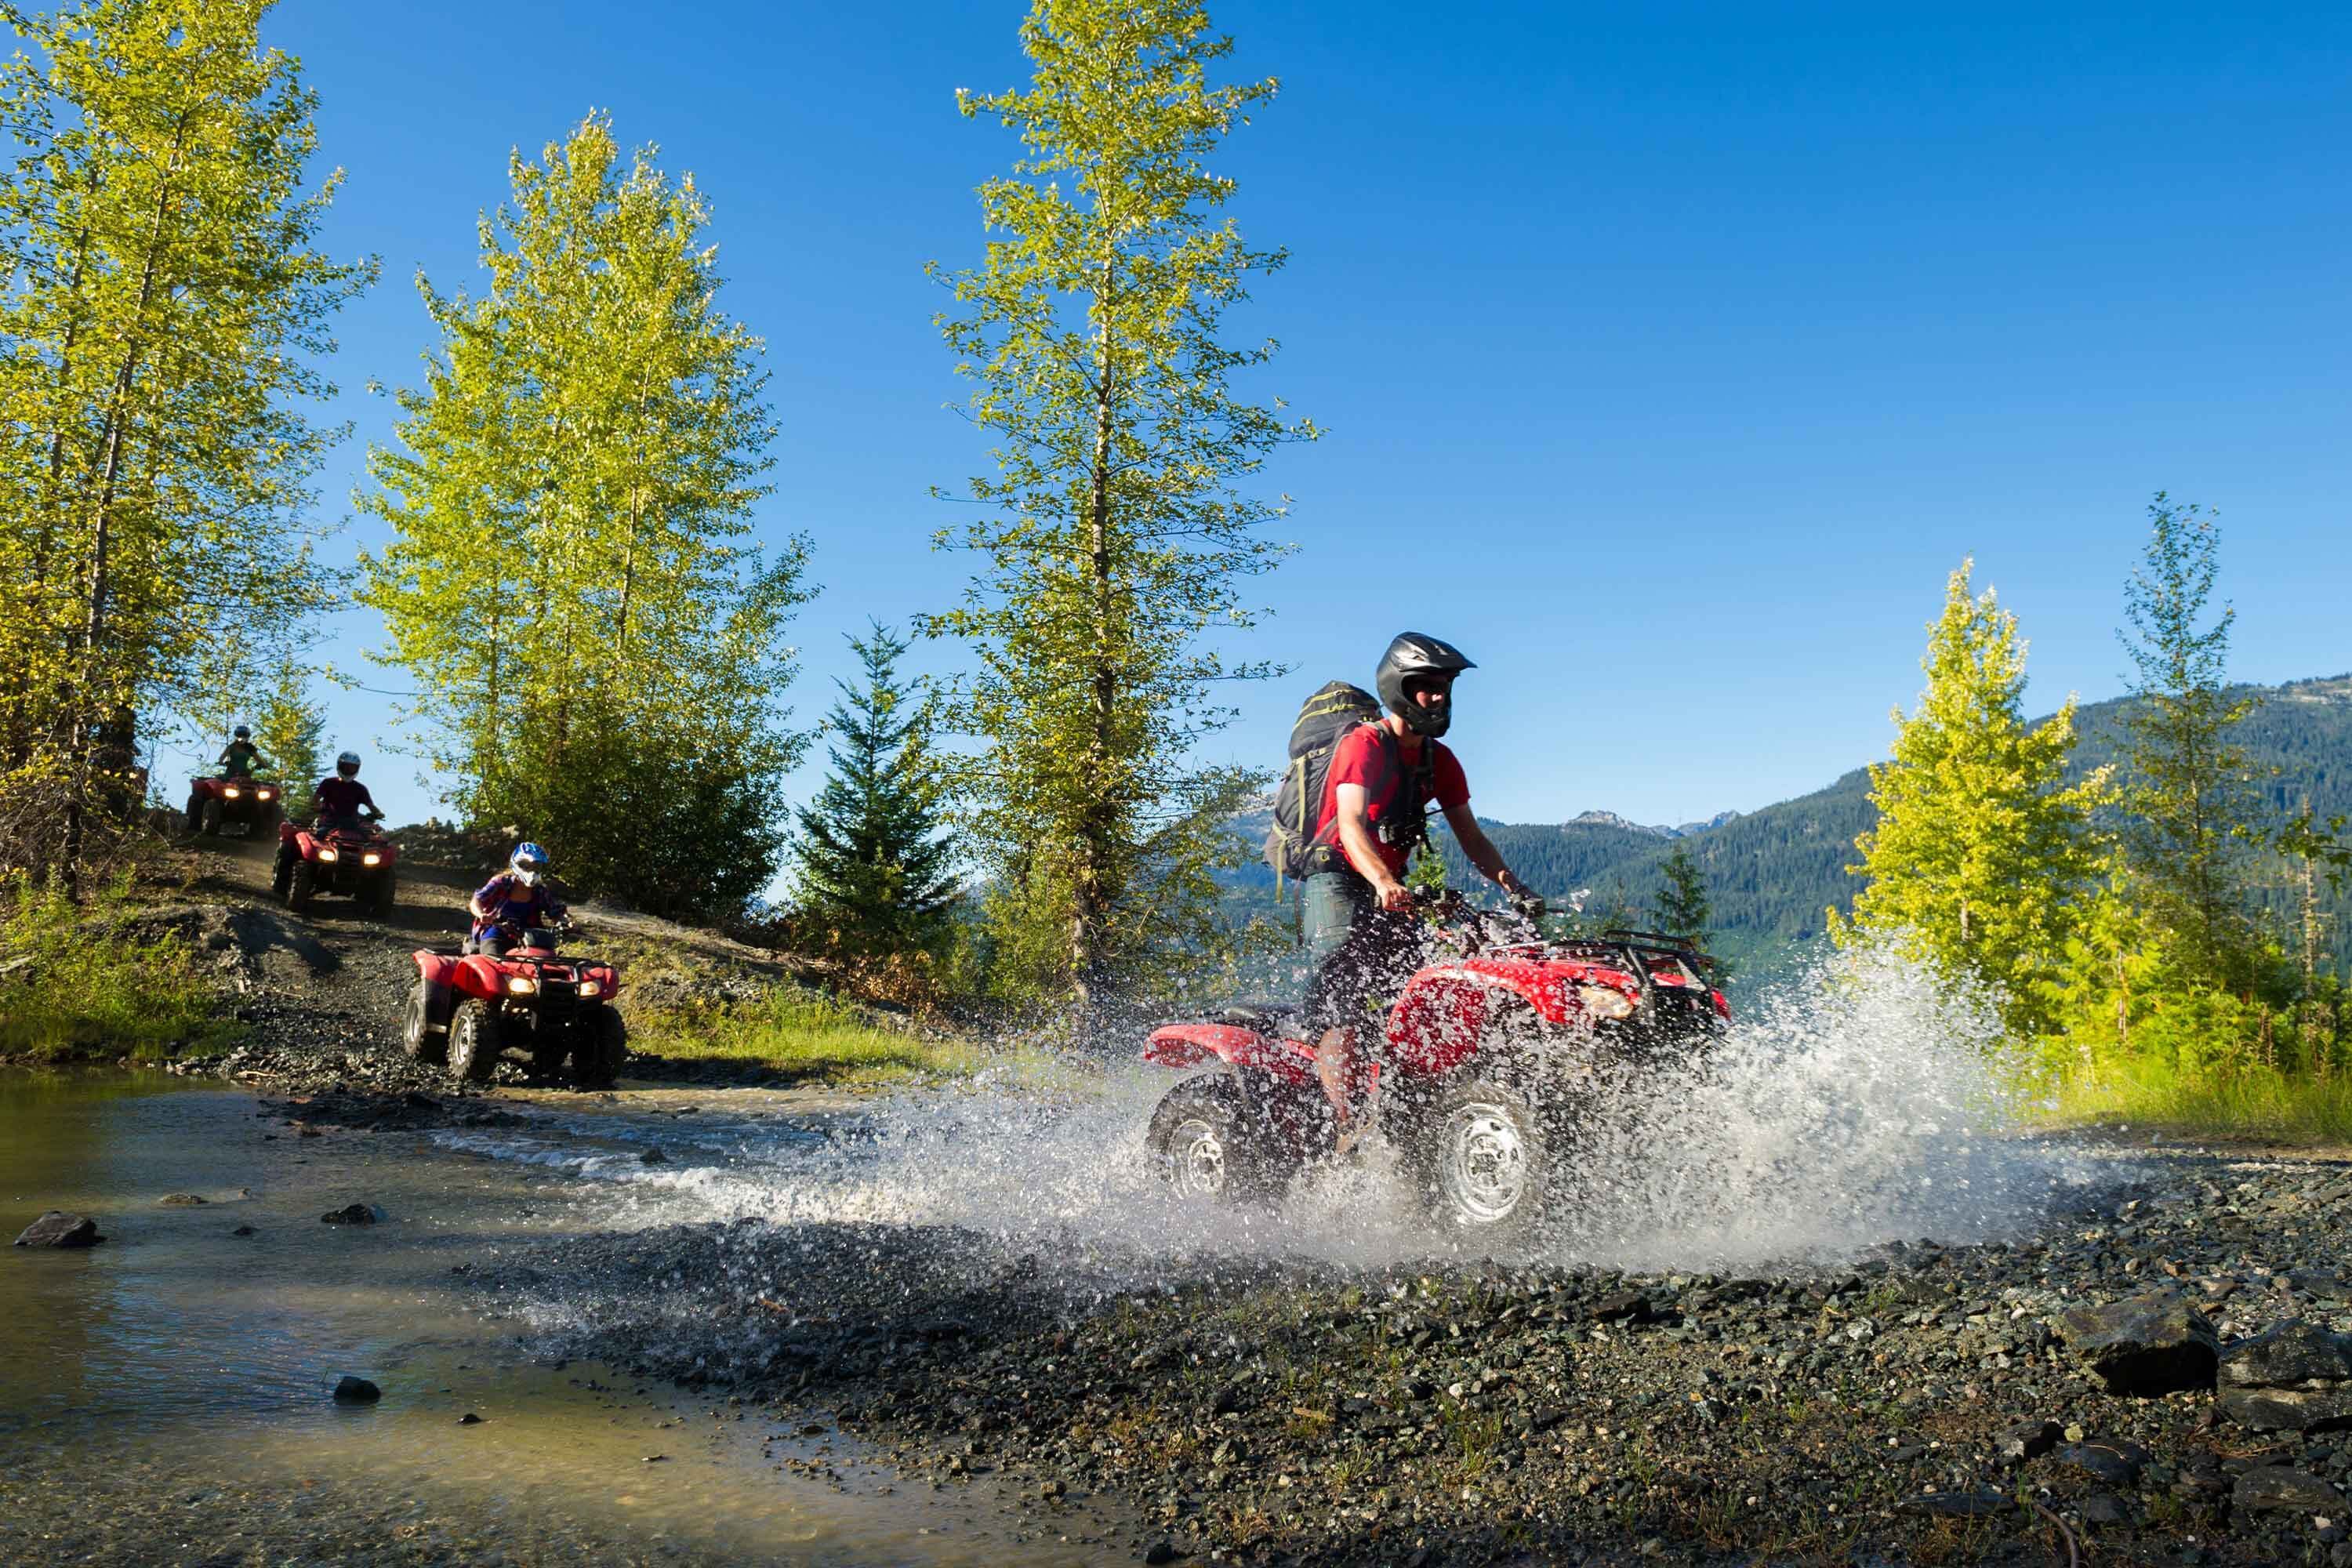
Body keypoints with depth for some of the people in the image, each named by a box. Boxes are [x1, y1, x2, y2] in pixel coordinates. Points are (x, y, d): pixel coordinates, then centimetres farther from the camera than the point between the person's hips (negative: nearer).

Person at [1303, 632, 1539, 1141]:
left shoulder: (1440, 761, 11)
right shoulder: (1363, 743, -13)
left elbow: (1470, 836, 10)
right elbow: (1351, 824, -27)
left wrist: (1512, 886, -8)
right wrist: (1385, 883, -44)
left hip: (1390, 887, 8)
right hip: (1336, 878, -8)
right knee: (1341, 986, -21)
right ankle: (1346, 1126, -28)